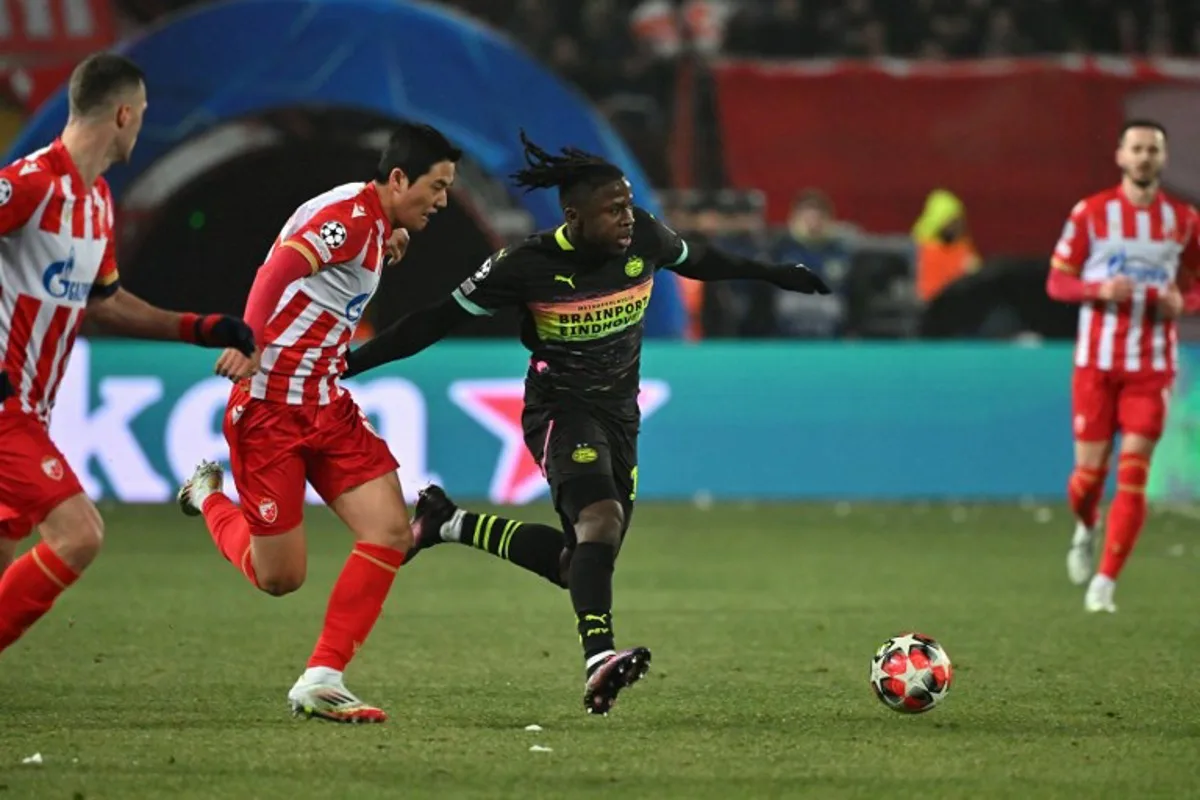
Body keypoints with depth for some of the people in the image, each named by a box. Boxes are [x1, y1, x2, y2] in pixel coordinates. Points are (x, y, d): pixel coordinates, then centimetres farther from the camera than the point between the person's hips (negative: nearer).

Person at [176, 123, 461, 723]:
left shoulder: (372, 223, 12)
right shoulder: (352, 215, -17)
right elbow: (279, 268, -31)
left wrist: (381, 253, 13)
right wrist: (250, 339, -46)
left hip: (325, 403, 9)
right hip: (270, 407, -9)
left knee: (391, 531, -8)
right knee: (279, 578, -2)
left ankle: (320, 681, -4)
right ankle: (209, 499, 29)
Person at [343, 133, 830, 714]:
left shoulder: (644, 239, -6)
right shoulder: (527, 266, -18)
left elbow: (698, 262, 18)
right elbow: (438, 320, -11)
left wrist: (773, 274, 24)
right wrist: (349, 363, -15)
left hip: (619, 414, 6)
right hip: (561, 410, -6)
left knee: (574, 565, 7)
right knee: (601, 516, -33)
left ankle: (451, 525, 24)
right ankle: (599, 659, -46)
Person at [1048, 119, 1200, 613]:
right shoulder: (1090, 213, -1)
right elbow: (1057, 281, 2)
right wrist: (1100, 290, -18)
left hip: (1153, 367, 1)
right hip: (1096, 362, -1)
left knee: (1133, 476, -9)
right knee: (1090, 471, 0)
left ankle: (1105, 584, -4)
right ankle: (1086, 528, 36)